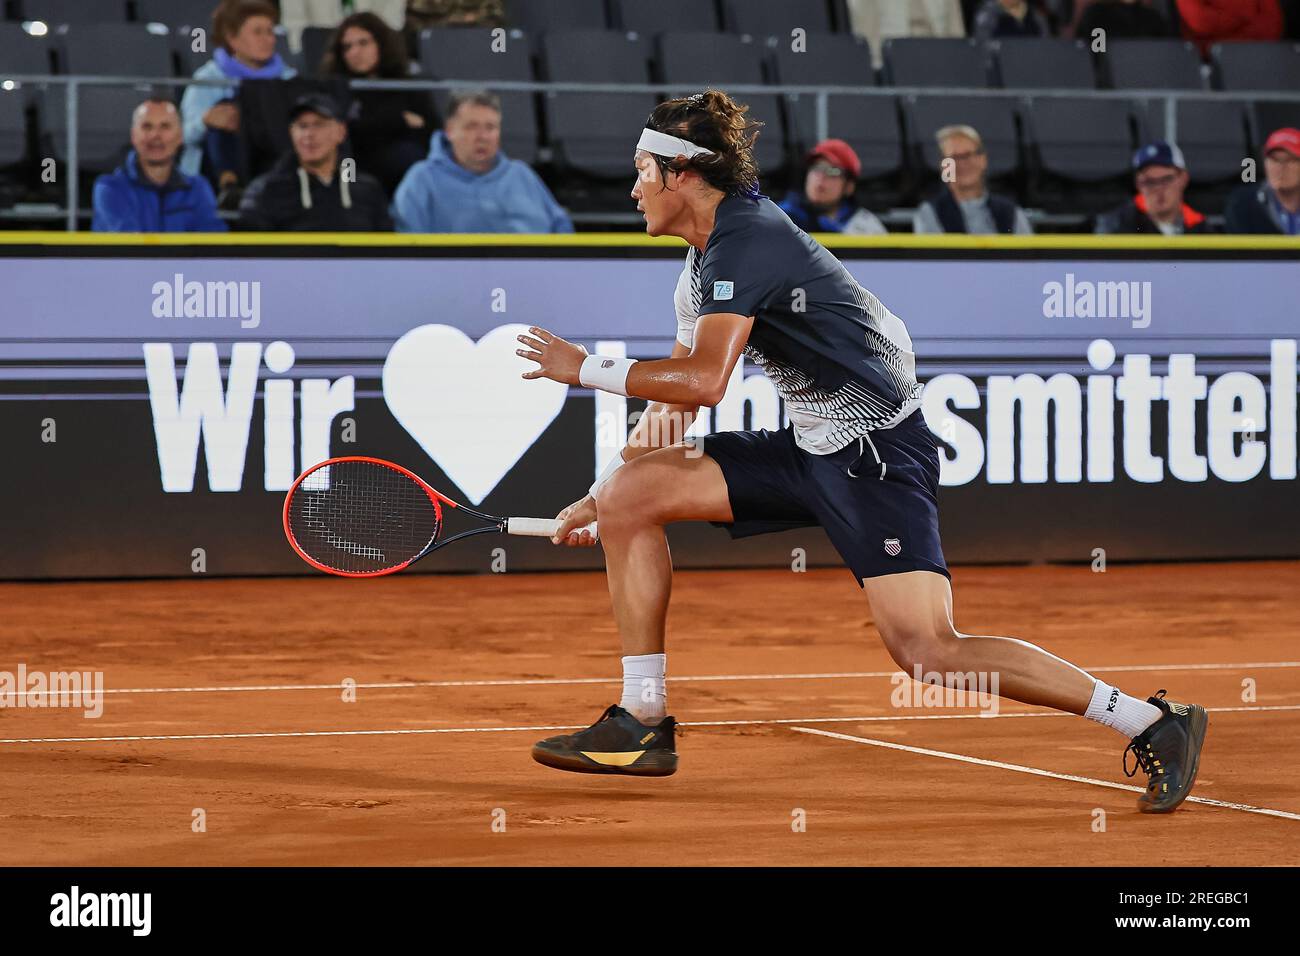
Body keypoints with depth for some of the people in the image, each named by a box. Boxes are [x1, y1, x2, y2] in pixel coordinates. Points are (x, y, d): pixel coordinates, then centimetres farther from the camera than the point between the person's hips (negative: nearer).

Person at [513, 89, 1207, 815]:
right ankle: (643, 725, 8)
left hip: (881, 452, -10)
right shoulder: (704, 261, 15)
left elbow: (703, 382, -29)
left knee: (927, 650, -22)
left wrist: (586, 369, -16)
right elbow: (673, 396, 21)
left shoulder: (744, 242, -17)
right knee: (630, 491, 4)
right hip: (810, 449, 10)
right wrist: (597, 501, 18)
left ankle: (1155, 725, -14)